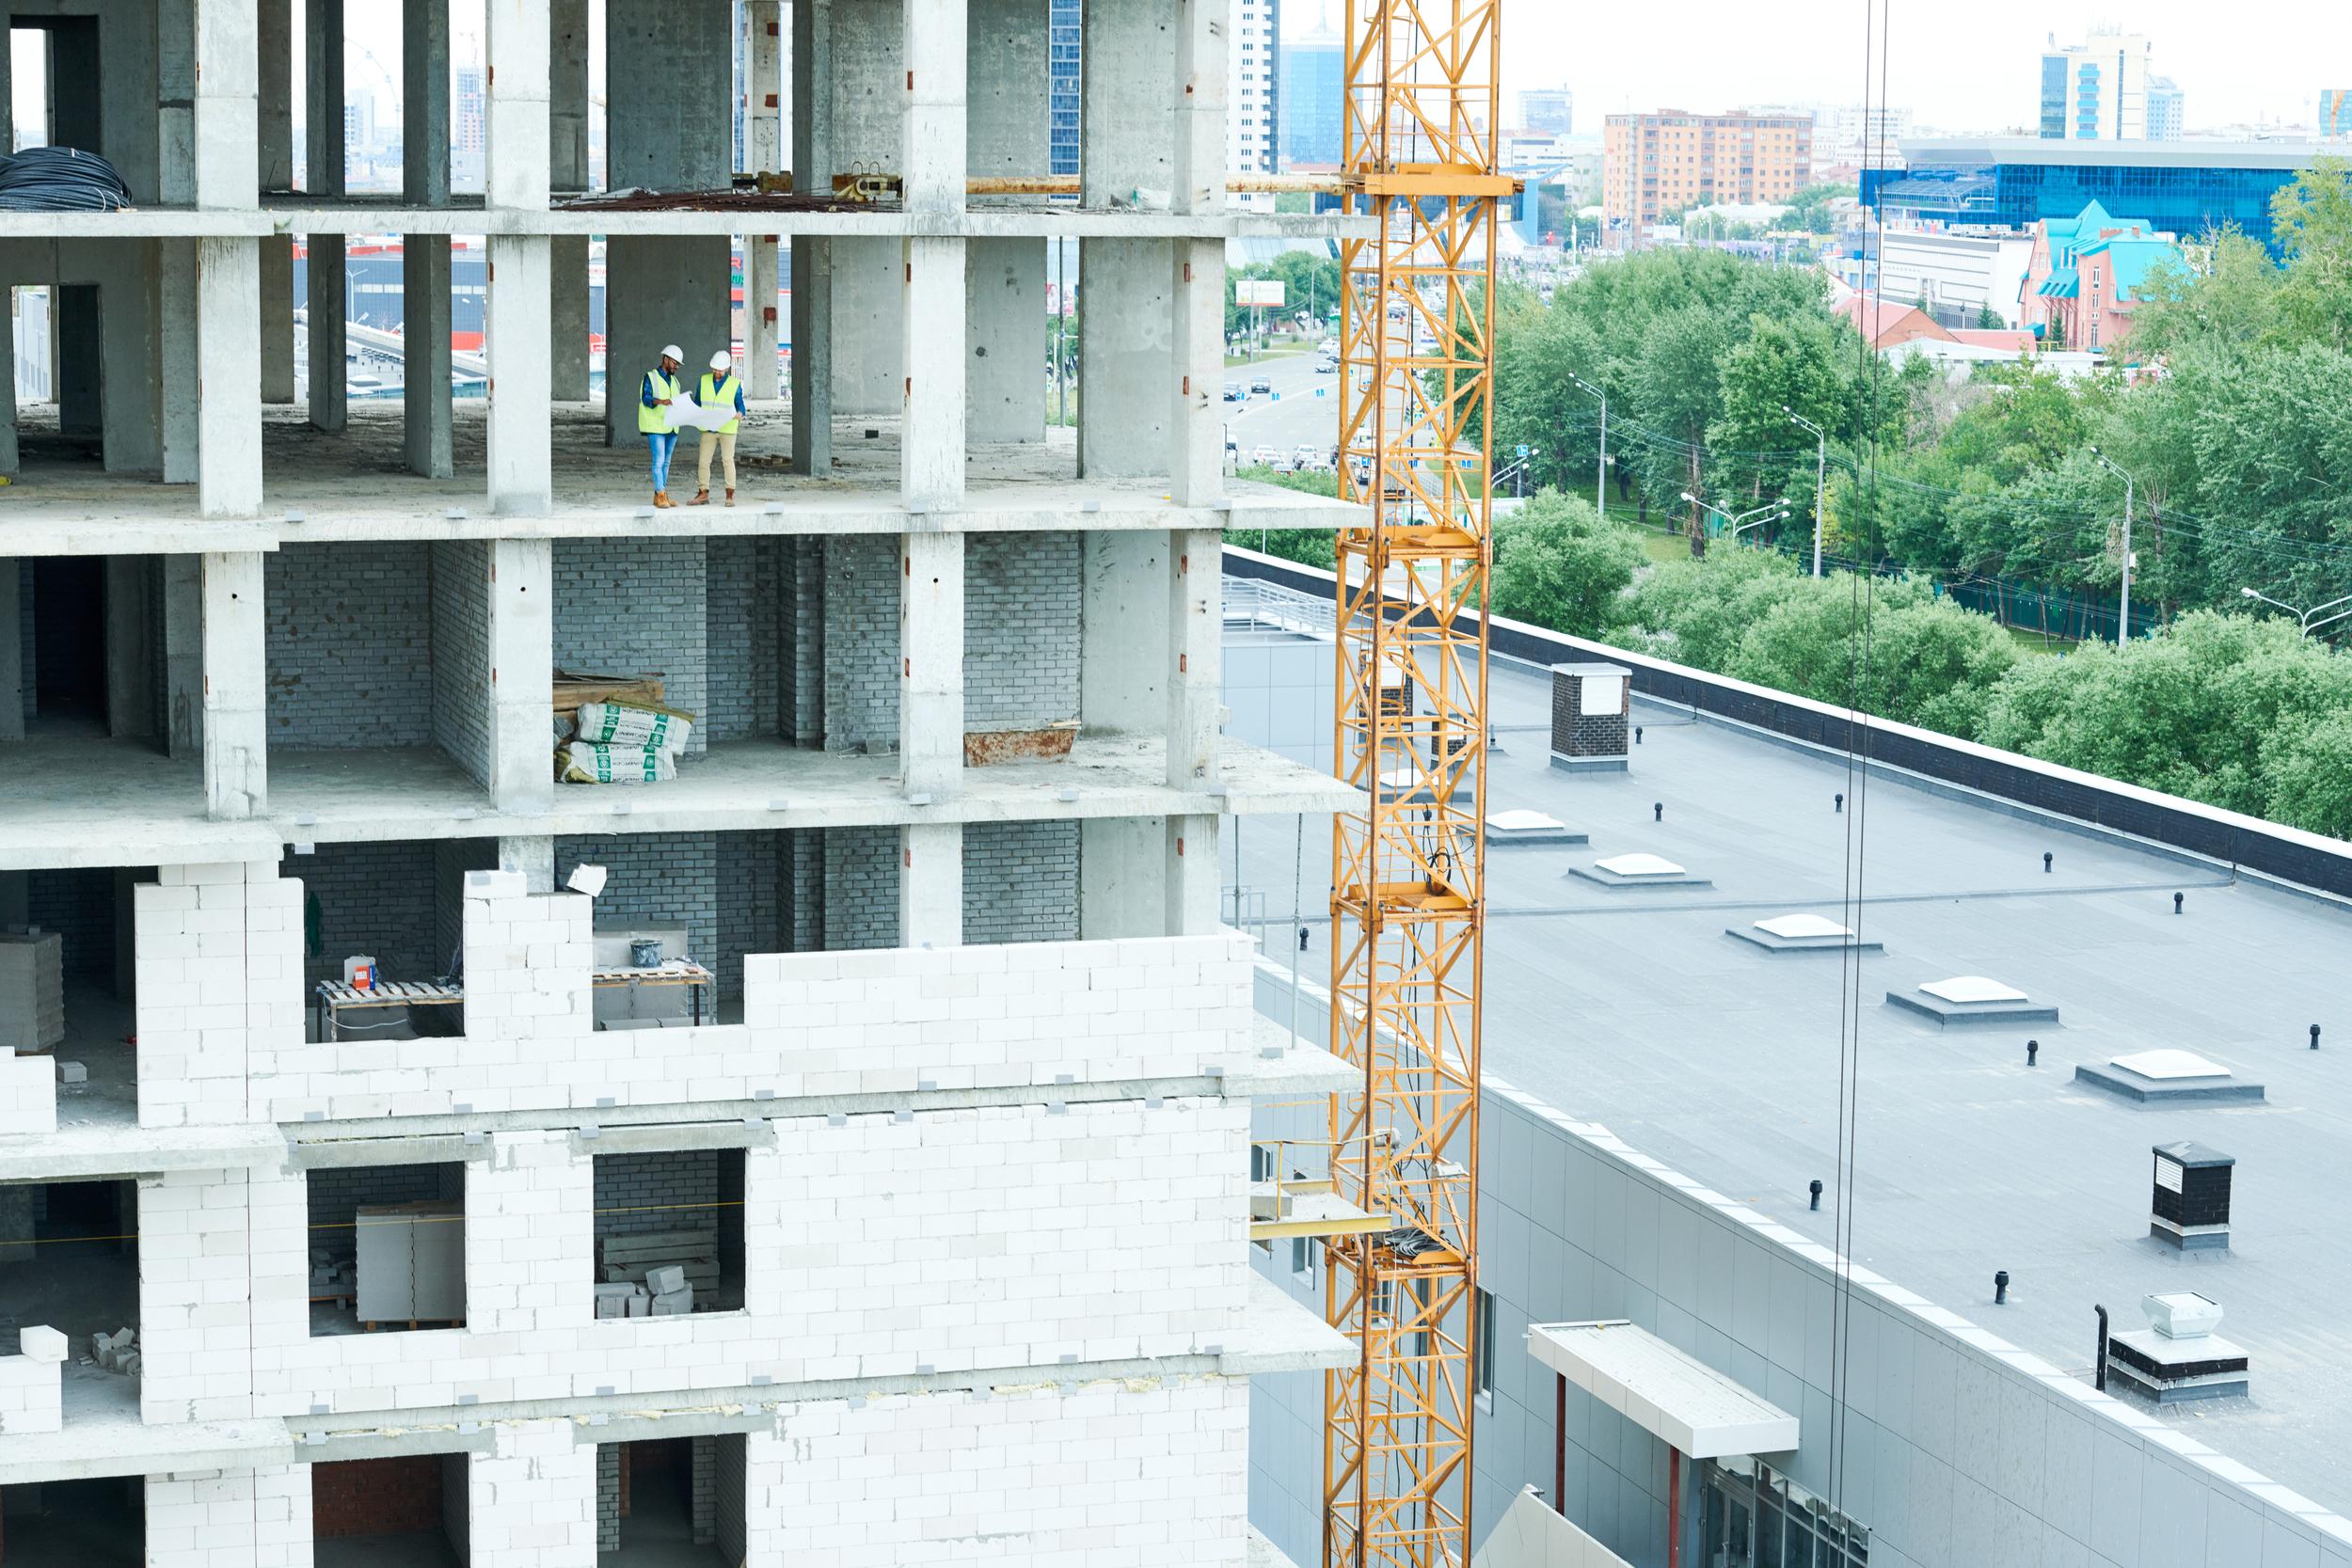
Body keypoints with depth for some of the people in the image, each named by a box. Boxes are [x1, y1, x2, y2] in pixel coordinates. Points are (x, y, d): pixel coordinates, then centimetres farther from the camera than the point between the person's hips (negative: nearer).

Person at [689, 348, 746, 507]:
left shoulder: (735, 384, -3)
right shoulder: (704, 381, 4)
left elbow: (740, 405, 0)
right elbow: (696, 403, 11)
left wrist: (740, 414, -23)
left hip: (727, 428, -3)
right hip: (708, 428, 3)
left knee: (727, 460, -6)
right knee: (703, 461, 1)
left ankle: (730, 495, -1)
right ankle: (703, 494, 7)